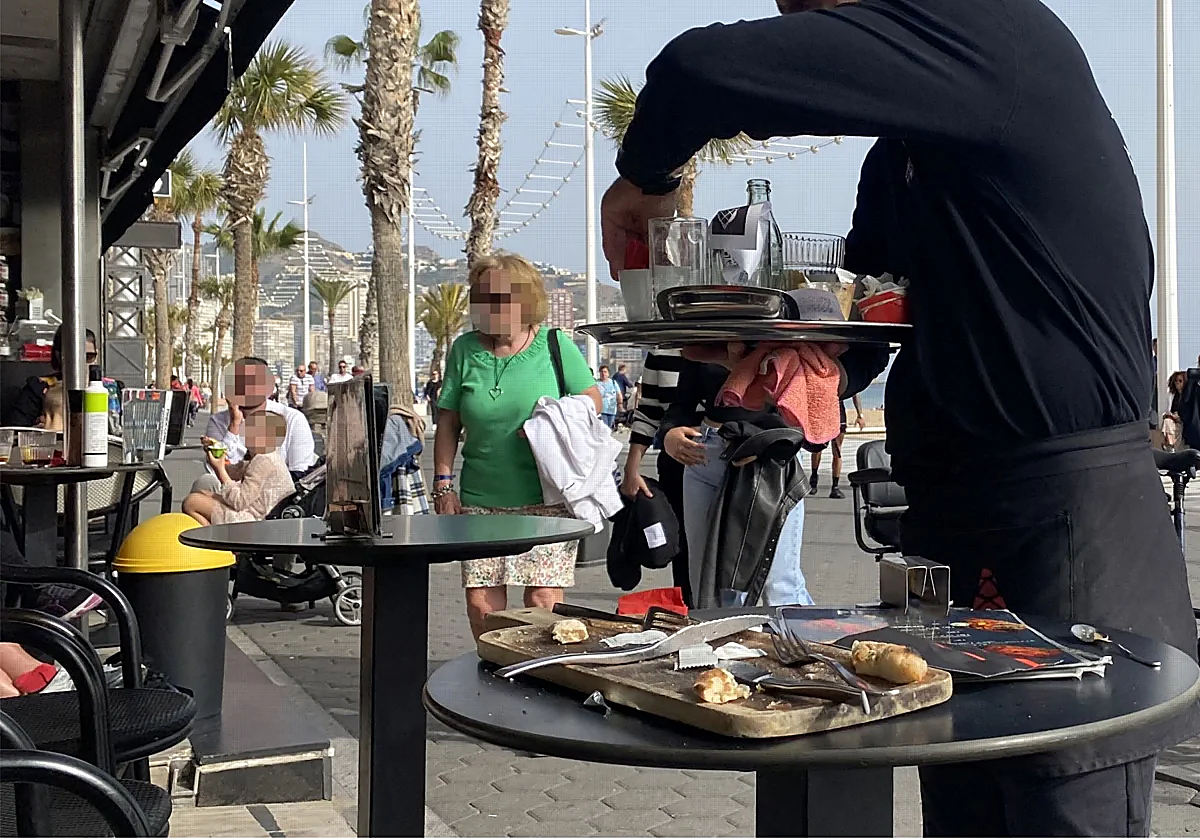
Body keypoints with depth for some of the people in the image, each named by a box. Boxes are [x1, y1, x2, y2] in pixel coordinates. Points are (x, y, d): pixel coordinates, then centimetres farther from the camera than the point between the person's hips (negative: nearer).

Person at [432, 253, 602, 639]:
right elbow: (448, 422, 11)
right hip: (480, 502, 3)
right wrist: (443, 483, 4)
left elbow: (592, 400, 6)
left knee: (543, 602, -4)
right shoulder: (465, 349, 7)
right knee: (481, 605, 2)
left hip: (544, 498, -2)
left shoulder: (554, 344, 0)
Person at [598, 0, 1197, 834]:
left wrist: (644, 177, -4)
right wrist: (757, 347, -1)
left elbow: (706, 70, -23)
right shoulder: (898, 160, 15)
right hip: (953, 525, 9)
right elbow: (852, 344, 19)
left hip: (1070, 520, -9)